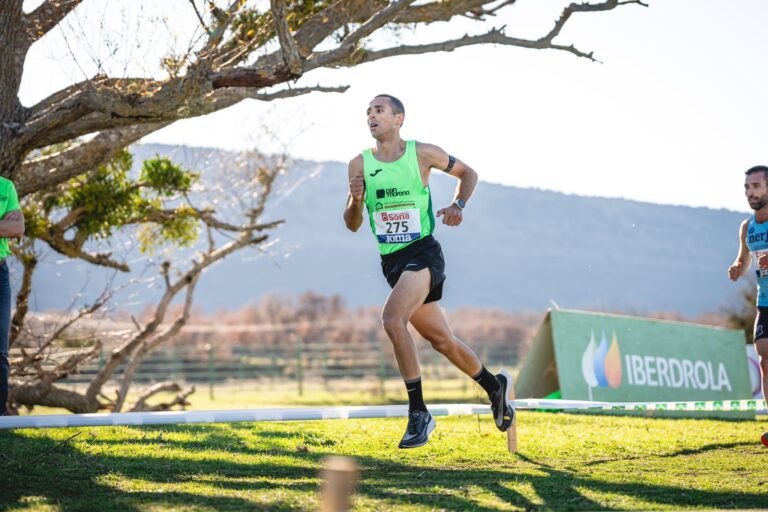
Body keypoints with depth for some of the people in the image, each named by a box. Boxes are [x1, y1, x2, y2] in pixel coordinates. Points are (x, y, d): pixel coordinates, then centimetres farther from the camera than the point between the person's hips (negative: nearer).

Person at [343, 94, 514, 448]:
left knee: (393, 319, -28)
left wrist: (459, 204, -5)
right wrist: (355, 199, -16)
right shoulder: (360, 164, 3)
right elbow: (352, 225, 5)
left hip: (423, 253, -5)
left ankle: (419, 413, -20)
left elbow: (467, 173, 13)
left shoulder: (422, 154, -4)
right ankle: (495, 385, 39)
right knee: (441, 340, 13)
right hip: (391, 261, 5)